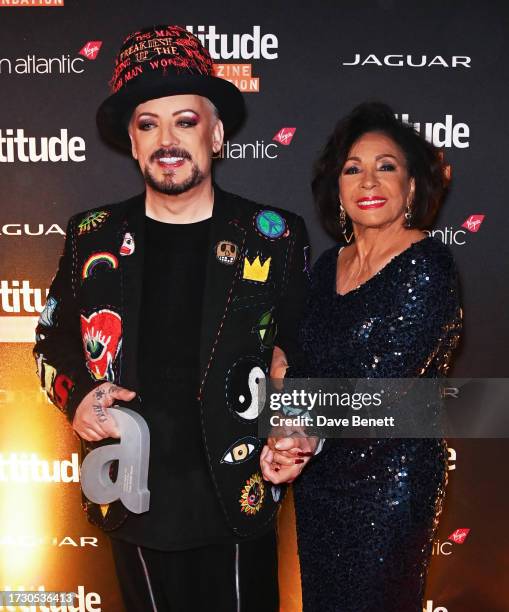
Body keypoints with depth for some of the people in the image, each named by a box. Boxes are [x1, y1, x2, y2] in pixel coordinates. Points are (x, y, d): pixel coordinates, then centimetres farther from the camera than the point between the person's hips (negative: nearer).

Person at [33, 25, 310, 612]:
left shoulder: (273, 236, -6)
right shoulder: (91, 237, -1)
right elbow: (54, 341, 11)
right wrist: (76, 399, -7)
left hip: (237, 498, -1)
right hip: (134, 496, 2)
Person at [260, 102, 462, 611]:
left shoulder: (426, 267, -16)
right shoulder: (329, 265, 4)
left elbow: (381, 383, -22)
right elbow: (307, 367, 4)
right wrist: (281, 440, -13)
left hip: (390, 479, -6)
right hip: (318, 478, 7)